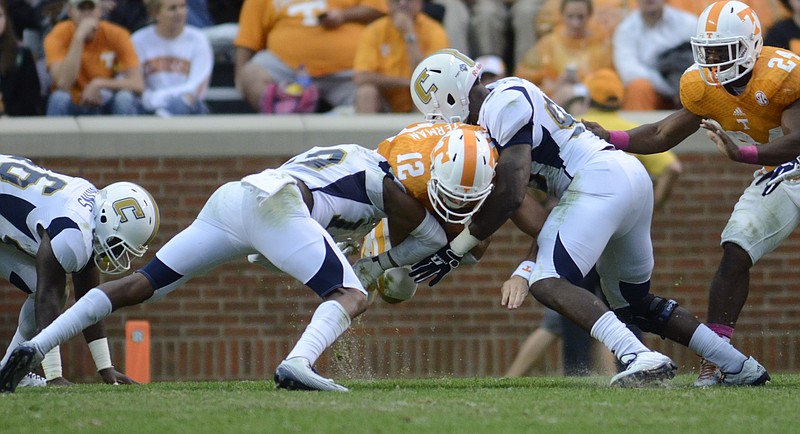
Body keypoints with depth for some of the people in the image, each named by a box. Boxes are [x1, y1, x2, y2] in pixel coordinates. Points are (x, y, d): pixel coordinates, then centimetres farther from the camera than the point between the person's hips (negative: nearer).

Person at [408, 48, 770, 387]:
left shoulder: (505, 104, -10)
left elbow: (509, 195, -16)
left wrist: (454, 251, -8)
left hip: (601, 182, -10)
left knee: (546, 282, -17)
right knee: (635, 303, 21)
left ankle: (640, 358, -32)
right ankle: (739, 366, 22)